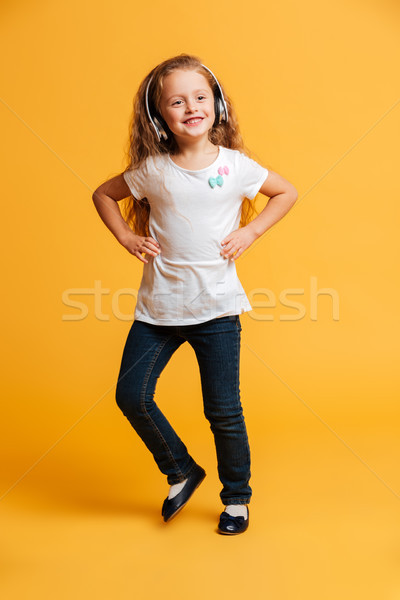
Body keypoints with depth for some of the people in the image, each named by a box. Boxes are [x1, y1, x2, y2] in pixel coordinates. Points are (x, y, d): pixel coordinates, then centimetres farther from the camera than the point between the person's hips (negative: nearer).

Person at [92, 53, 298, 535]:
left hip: (216, 308, -2)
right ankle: (181, 472, 27)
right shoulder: (152, 170, -1)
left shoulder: (236, 165, -3)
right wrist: (126, 237, 2)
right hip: (157, 307, 2)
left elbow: (287, 193, 12)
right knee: (131, 395, 2)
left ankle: (237, 495, 30)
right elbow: (103, 194, 15)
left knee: (223, 410, 5)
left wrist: (251, 231, 1)